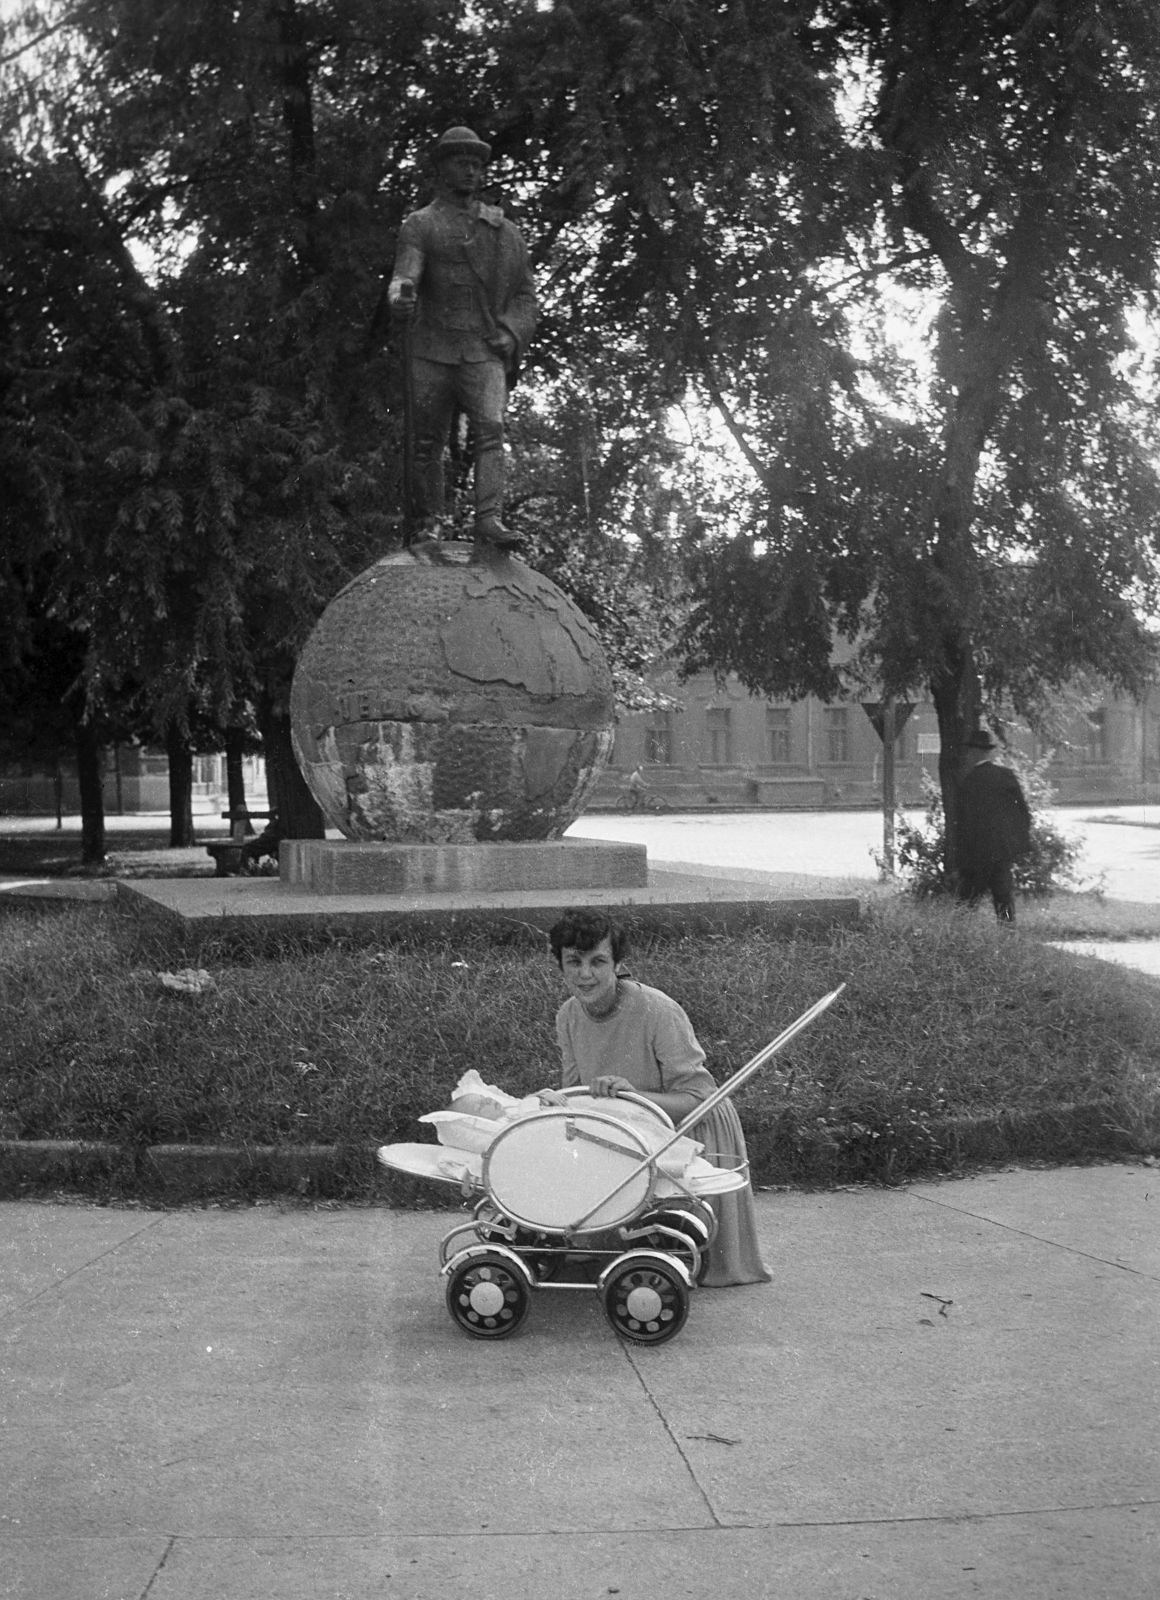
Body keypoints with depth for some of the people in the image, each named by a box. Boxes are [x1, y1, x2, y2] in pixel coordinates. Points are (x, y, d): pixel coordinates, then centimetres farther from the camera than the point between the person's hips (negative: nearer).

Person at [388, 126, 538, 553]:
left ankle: (489, 520, -27)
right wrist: (400, 300, -33)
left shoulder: (504, 230, 15)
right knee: (427, 442, 1)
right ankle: (429, 526, 10)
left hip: (484, 353, 0)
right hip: (432, 352, 0)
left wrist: (511, 335, 0)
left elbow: (525, 293, 18)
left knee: (490, 428, -19)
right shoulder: (419, 225, 8)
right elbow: (404, 275, -8)